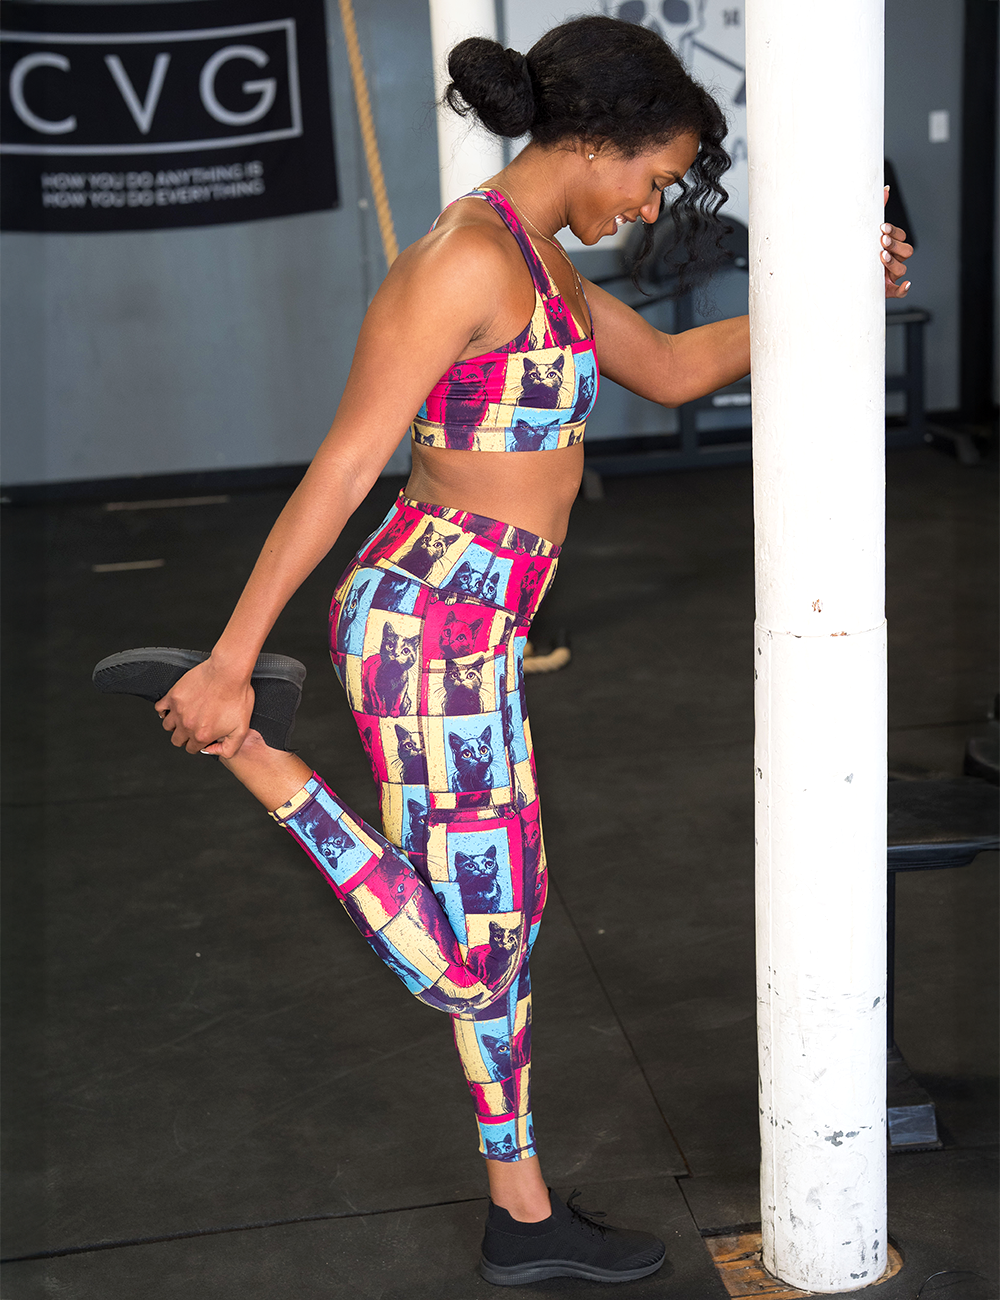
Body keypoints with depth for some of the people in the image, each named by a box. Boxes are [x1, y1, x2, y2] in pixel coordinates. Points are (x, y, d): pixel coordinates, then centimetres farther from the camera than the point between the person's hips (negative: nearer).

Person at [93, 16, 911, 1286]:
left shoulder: (535, 258, 13)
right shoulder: (467, 256, -17)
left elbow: (671, 368, 22)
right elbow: (344, 464, -20)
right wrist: (233, 656, -18)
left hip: (475, 634, 10)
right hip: (426, 626, -10)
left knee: (504, 926, 16)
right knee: (466, 955, 0)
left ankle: (524, 1216, 31)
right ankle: (239, 739, 4)